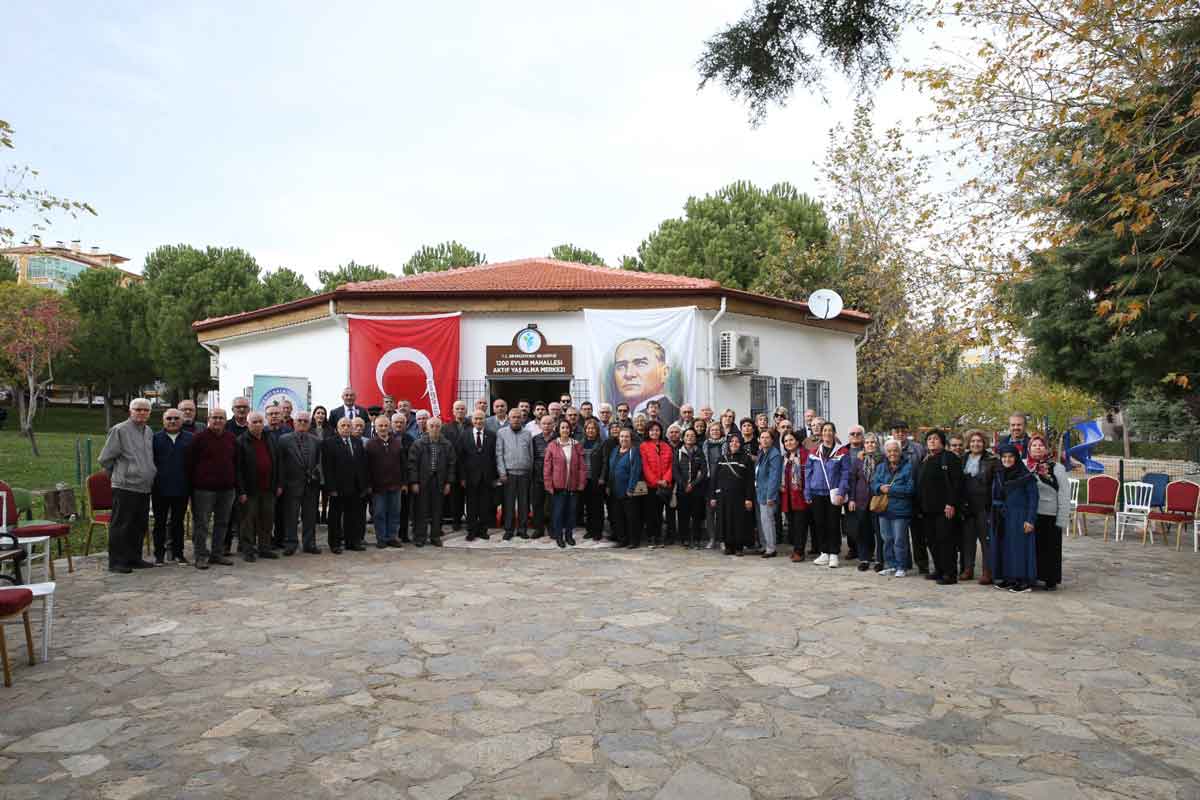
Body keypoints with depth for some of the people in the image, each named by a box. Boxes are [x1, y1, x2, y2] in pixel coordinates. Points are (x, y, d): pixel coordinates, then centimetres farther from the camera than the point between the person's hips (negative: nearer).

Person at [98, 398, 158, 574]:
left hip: (144, 487, 7)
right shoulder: (119, 430, -7)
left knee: (140, 526, 12)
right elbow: (105, 458, -3)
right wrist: (119, 475, 6)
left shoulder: (149, 432, 14)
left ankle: (134, 558, 22)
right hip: (125, 487, -7)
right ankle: (117, 562, 5)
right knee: (121, 526, -2)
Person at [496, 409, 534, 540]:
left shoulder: (527, 433, 8)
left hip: (524, 473, 2)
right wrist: (502, 473, -6)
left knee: (524, 502, 5)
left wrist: (531, 471, 4)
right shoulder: (502, 433, 3)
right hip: (509, 473, -2)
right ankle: (509, 529, 9)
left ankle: (522, 529, 14)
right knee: (509, 502, 0)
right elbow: (499, 454, 0)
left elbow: (531, 454, 9)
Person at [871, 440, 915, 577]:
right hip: (883, 509, 5)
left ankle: (901, 567, 10)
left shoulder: (908, 467, -6)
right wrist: (880, 488, -15)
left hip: (900, 510, -5)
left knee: (899, 540, -1)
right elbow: (873, 484, 7)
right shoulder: (881, 467, 12)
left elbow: (910, 489, -14)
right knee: (887, 539, 12)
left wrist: (890, 490, -17)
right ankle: (890, 566, 23)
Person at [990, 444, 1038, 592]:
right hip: (1002, 518, 6)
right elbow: (994, 497, 15)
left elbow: (1033, 497, -9)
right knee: (1003, 547, 7)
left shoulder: (1026, 476, -8)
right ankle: (1008, 578, 16)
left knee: (1020, 547, -4)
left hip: (1020, 517, -6)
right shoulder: (998, 475, 9)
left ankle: (1025, 581, 3)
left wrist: (1030, 520, -14)